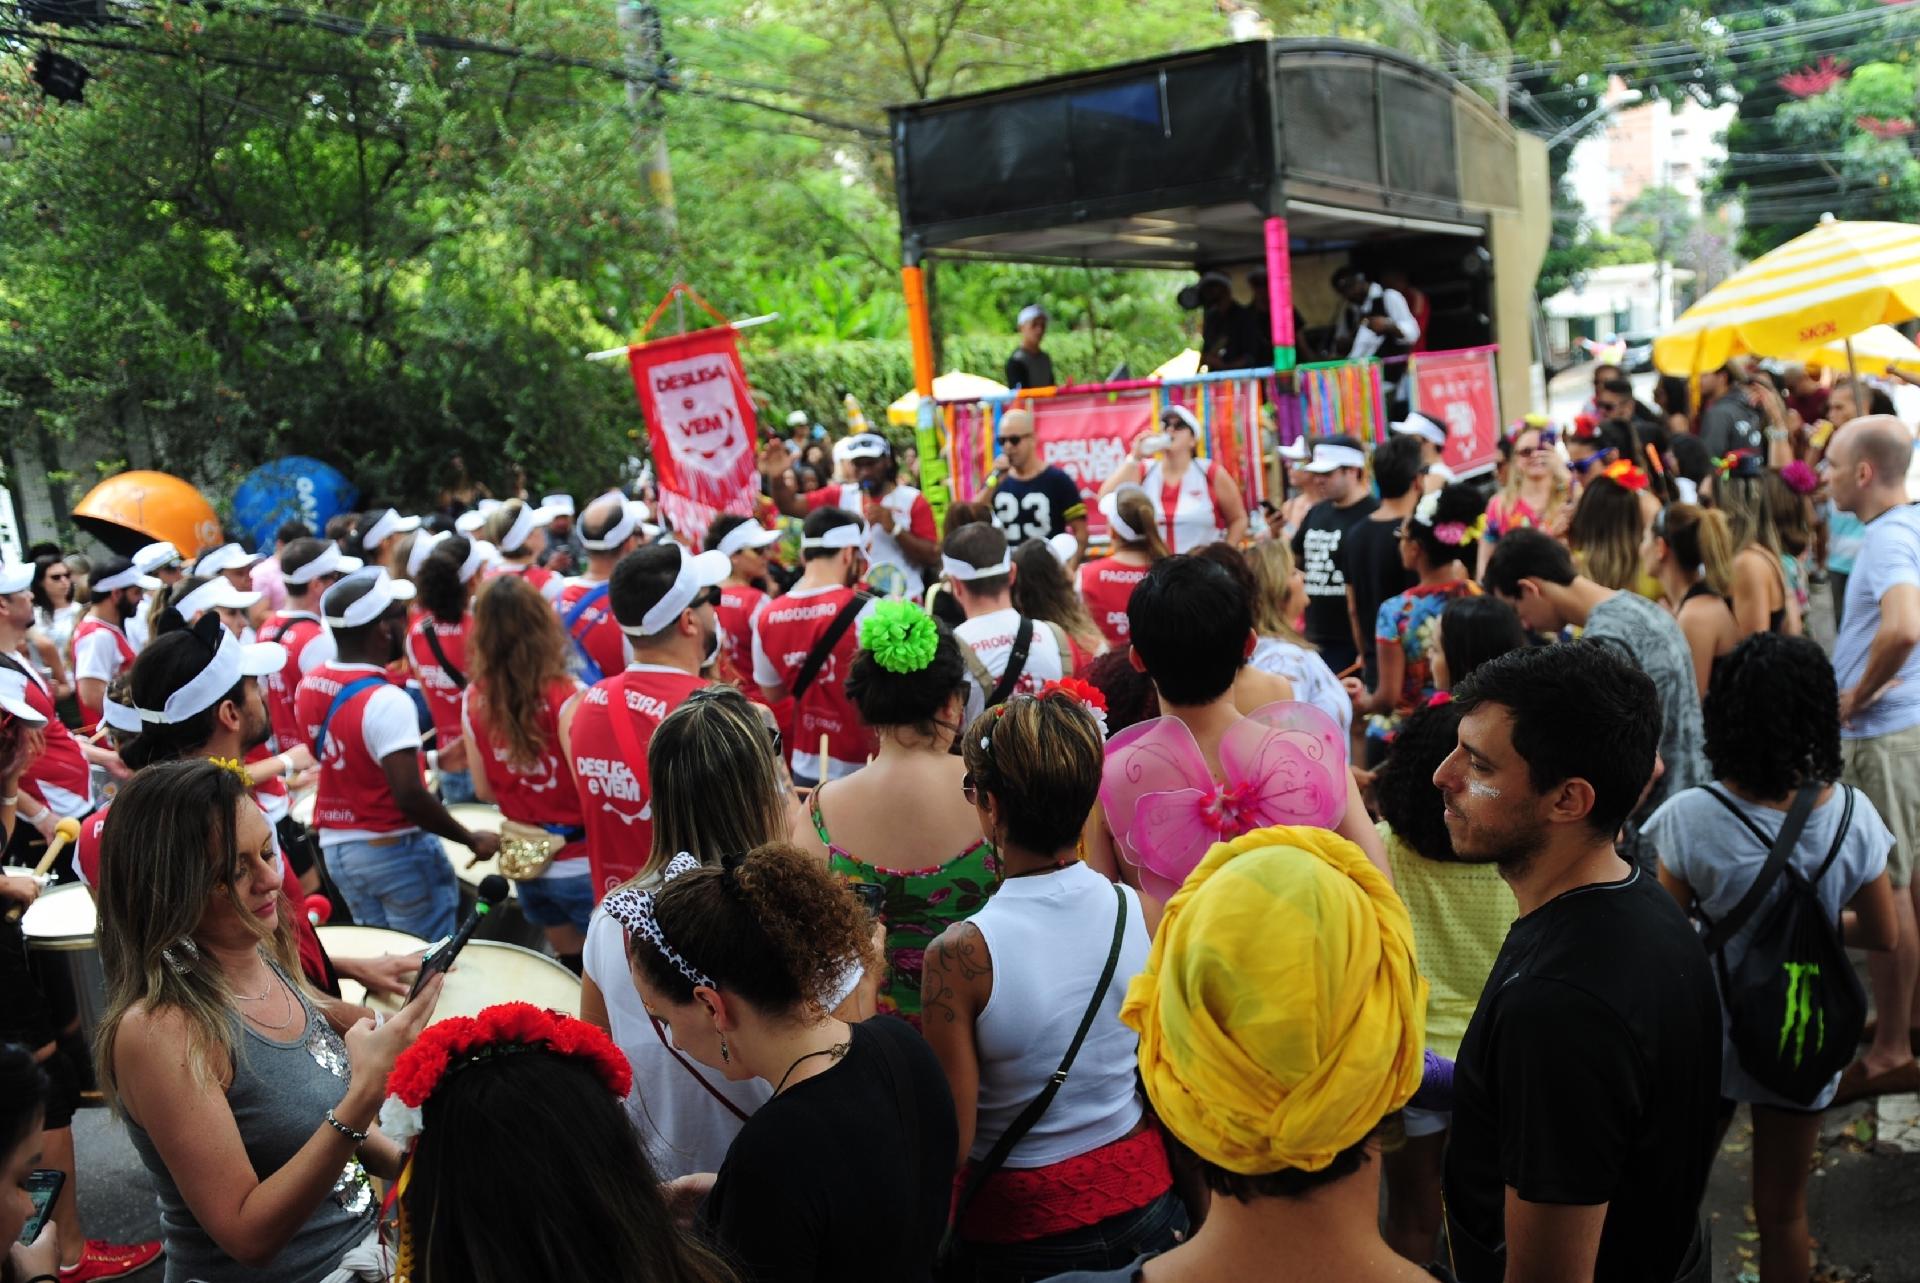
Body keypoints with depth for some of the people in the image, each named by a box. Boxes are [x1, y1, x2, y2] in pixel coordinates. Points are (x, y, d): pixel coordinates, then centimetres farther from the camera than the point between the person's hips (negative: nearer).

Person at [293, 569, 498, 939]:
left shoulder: (308, 684, 2)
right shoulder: (386, 701, -23)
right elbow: (409, 796, -27)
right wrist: (472, 840, -15)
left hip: (335, 845, 8)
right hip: (394, 850, -7)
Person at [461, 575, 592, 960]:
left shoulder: (474, 701, -3)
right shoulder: (567, 696, -19)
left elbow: (484, 790, 6)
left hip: (523, 861, 5)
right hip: (582, 863, -5)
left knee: (571, 965, 21)